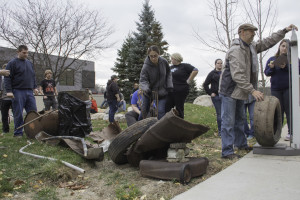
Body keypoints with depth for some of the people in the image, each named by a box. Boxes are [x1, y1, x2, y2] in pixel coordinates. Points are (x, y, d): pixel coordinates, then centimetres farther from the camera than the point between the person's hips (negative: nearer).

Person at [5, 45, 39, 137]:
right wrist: (9, 91, -14)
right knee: (18, 114, 0)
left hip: (29, 91, 6)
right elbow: (7, 78, -6)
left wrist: (35, 87, 14)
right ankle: (18, 133, 10)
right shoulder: (12, 63, -2)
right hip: (18, 92, -5)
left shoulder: (29, 63, 17)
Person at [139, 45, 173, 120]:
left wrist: (169, 85, -3)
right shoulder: (146, 66, -21)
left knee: (161, 111, -9)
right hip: (149, 91, -1)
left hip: (162, 92, 1)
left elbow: (168, 74, 6)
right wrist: (146, 88, -43)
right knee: (144, 110, 12)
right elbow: (143, 80, -23)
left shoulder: (164, 62, -11)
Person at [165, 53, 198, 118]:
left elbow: (195, 70, -15)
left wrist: (188, 81, -14)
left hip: (181, 91, -7)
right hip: (171, 91, 7)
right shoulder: (171, 67, 16)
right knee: (167, 107, 2)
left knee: (179, 109, 2)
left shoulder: (184, 66, -4)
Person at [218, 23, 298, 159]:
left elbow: (268, 42, 25)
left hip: (240, 91, 10)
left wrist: (284, 31, 19)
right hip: (229, 90, -10)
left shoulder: (251, 47, 10)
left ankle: (241, 144, 33)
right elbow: (237, 75, -29)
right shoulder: (236, 50, -22)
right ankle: (227, 151, -4)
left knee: (239, 119, 19)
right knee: (228, 121, -8)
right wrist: (252, 90, -31)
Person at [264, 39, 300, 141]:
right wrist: (271, 68, -12)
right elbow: (266, 73, 9)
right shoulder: (272, 59, 12)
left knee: (289, 110, -2)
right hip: (275, 89, 2)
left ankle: (291, 132, 4)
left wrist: (285, 67, -22)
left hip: (288, 88, -2)